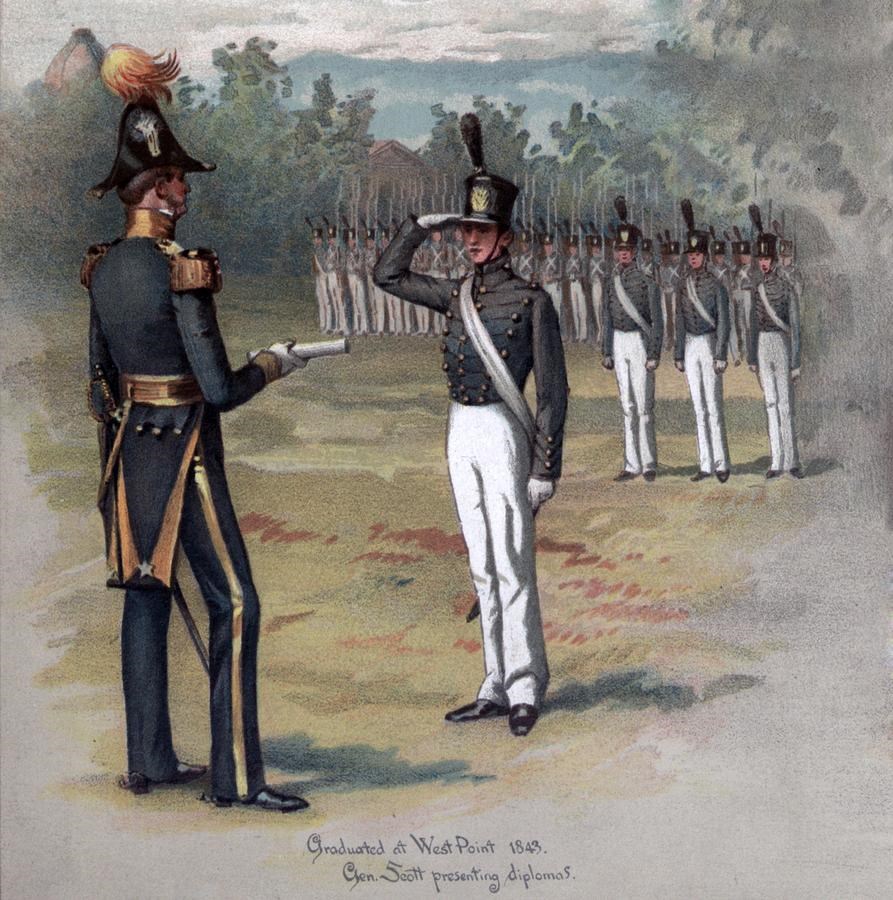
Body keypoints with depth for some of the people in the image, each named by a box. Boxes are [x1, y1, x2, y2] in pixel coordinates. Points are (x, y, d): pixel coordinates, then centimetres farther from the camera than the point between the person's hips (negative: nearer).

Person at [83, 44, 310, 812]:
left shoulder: (102, 268, 6)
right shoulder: (182, 270, -18)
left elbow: (100, 376, 14)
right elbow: (220, 389, -18)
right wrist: (273, 365, 0)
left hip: (129, 451, 8)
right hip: (184, 451, -8)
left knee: (146, 596, 14)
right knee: (234, 603, -3)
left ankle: (149, 761, 22)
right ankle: (236, 775, 0)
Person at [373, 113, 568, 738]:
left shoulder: (532, 301, -6)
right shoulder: (457, 294, 10)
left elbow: (554, 390, -8)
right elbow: (387, 275, 21)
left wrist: (546, 467, -12)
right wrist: (422, 224, 11)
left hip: (503, 434, -6)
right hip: (461, 434, 6)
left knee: (513, 566, -3)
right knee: (483, 568, 10)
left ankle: (525, 691, 7)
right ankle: (497, 689, 18)